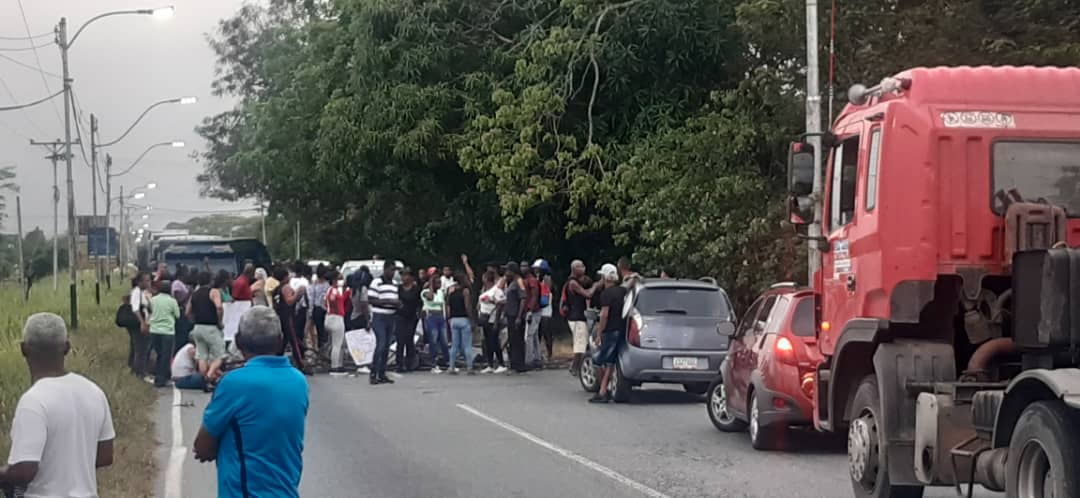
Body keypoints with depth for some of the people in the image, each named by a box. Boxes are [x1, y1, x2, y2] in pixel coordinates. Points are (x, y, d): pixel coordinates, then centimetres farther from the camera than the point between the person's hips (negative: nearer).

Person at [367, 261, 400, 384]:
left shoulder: (394, 284, 16)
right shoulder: (376, 283, -8)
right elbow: (370, 300, -14)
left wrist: (398, 303, 2)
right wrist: (388, 301, -19)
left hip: (391, 317, 7)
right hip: (379, 318, -7)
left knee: (386, 347, 7)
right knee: (380, 345, -13)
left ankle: (382, 374, 12)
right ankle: (373, 374, -8)